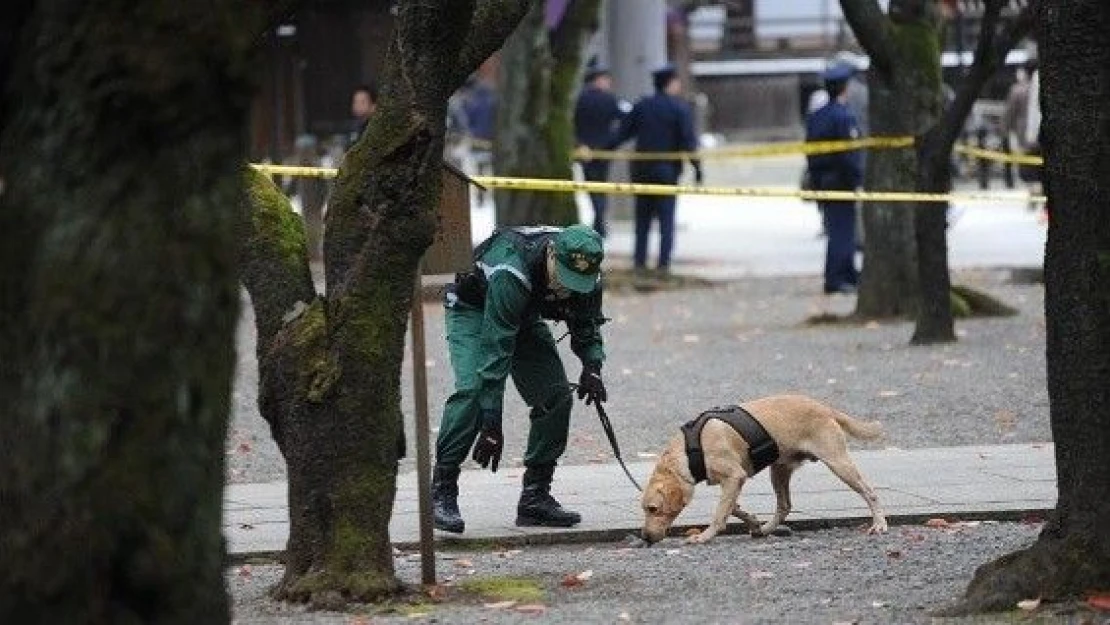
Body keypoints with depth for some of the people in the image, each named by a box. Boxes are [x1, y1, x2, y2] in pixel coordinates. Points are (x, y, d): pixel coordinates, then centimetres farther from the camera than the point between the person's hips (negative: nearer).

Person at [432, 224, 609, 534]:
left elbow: (586, 326, -3)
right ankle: (441, 493, -23)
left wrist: (592, 367, -26)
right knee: (472, 389, -27)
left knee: (556, 395, -8)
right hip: (473, 309, -6)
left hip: (525, 316, 6)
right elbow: (495, 349, -41)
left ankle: (536, 497, 2)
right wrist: (492, 427, -41)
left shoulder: (587, 275, -23)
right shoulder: (511, 273, -42)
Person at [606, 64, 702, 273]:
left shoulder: (642, 105, 6)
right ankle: (664, 262, -4)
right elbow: (688, 141, -12)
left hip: (641, 169, 4)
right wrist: (697, 167, -7)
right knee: (666, 218, 2)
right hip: (667, 170, -4)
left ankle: (639, 261, 8)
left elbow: (623, 133, 5)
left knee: (643, 218, 11)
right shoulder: (680, 108, -7)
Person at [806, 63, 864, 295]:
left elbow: (810, 153, 13)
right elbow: (850, 154, -19)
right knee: (842, 231, -4)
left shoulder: (814, 117, 10)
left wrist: (816, 181, 17)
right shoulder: (844, 117, -15)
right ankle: (834, 279, -6)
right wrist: (858, 180, -12)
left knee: (841, 231, 16)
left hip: (823, 181, 8)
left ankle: (849, 275, 25)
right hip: (841, 181, -8)